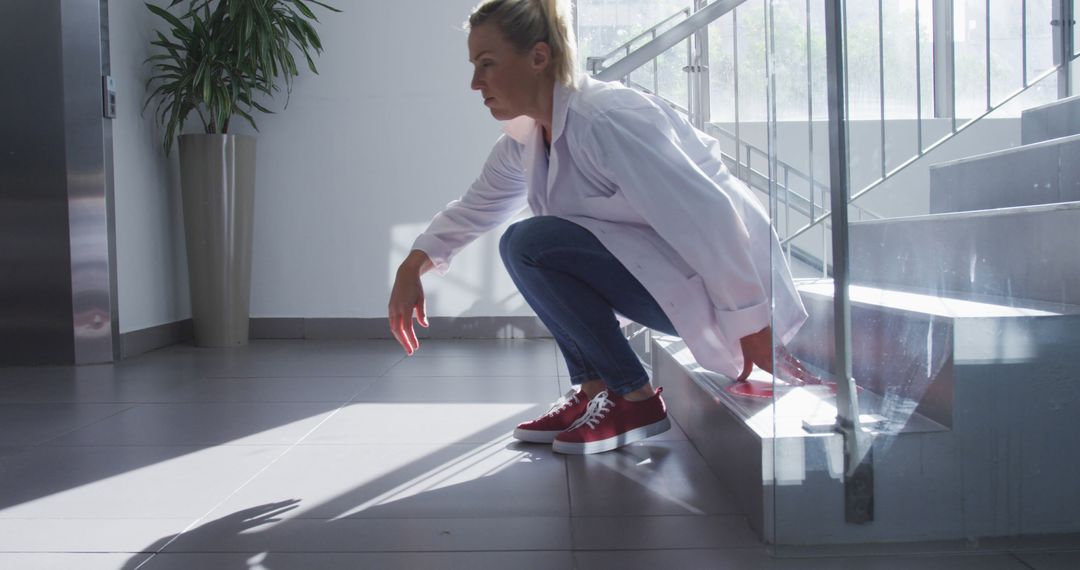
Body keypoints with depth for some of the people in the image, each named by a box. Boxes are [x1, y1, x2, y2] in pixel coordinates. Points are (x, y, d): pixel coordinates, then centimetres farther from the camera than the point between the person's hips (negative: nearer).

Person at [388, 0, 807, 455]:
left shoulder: (604, 118, -24)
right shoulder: (523, 139, 5)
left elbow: (707, 213, -28)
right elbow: (476, 207, 20)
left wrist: (755, 331, -24)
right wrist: (412, 268, 7)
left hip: (712, 277, -9)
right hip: (647, 262, 9)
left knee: (529, 245, -20)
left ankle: (635, 400, -9)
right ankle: (594, 390, 8)